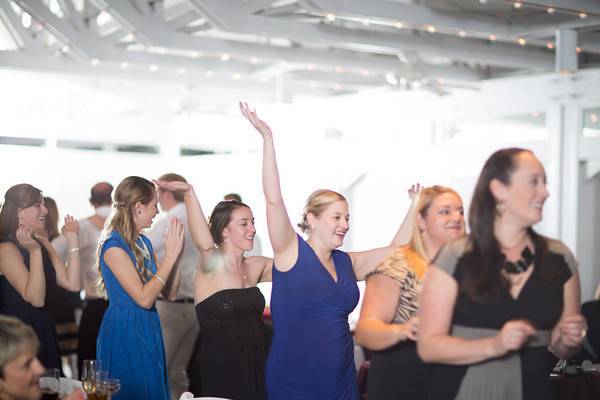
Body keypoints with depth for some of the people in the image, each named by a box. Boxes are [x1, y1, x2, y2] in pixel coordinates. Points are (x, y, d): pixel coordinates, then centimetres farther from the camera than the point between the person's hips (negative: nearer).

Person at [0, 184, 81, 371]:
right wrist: (35, 252, -27)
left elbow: (73, 284, -2)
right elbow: (36, 299, -22)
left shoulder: (43, 243, 8)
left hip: (44, 332, 8)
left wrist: (72, 240, -3)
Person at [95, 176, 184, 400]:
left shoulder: (143, 242, 9)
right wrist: (170, 255, -19)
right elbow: (143, 298, -22)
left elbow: (169, 293, 8)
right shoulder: (113, 246, -16)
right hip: (124, 331, -8)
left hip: (148, 331, 8)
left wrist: (174, 252, -4)